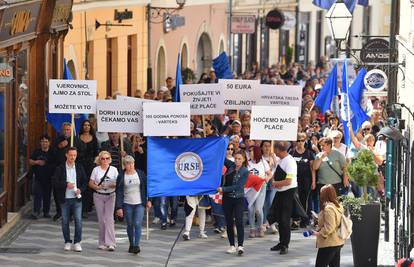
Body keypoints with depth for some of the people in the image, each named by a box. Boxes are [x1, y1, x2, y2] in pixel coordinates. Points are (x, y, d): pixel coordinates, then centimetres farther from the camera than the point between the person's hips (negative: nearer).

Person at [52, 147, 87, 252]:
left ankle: (77, 242, 1)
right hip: (64, 199, -1)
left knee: (78, 220, -6)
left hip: (76, 198, 1)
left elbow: (85, 181, 9)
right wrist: (66, 185, -19)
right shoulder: (60, 168, 0)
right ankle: (67, 242, 17)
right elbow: (55, 182, -8)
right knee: (65, 222, 6)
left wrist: (80, 189, -9)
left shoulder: (79, 168, 7)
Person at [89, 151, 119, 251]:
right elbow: (91, 183, 3)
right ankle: (102, 243, 13)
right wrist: (98, 187, -16)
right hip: (98, 196, 1)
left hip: (111, 195, -1)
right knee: (101, 219, 3)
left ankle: (110, 243, -14)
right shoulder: (96, 170, 3)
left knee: (109, 218, -11)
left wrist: (112, 185, -18)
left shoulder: (114, 169, 3)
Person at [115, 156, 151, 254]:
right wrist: (119, 207, -7)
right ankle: (131, 245, 20)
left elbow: (146, 187, 10)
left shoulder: (140, 174, 2)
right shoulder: (121, 177, -1)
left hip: (139, 204, -1)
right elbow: (119, 193, -2)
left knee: (137, 224, -11)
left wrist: (148, 200, 7)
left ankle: (137, 245, -12)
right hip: (127, 204, 1)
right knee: (130, 225, 8)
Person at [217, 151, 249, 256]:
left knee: (238, 221, -15)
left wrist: (223, 189, -17)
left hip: (238, 199, -5)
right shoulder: (231, 166, 5)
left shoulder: (245, 171, -8)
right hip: (227, 199, 5)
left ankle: (240, 246, -21)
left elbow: (237, 186, -14)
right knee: (229, 222, 7)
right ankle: (232, 246, 15)